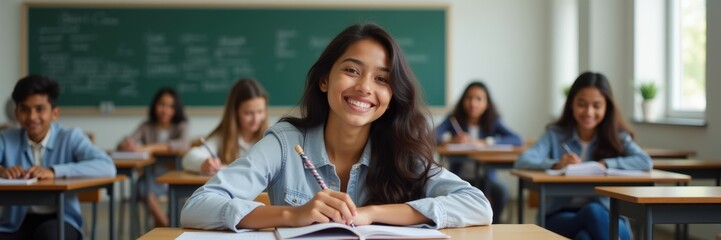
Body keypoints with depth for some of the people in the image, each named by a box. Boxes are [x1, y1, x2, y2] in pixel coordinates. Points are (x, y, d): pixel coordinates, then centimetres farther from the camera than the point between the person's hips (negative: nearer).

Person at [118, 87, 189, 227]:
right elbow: (124, 144, -2)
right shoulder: (146, 127, 10)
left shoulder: (181, 126, 5)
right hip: (152, 176, 0)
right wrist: (127, 145, -29)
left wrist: (149, 148, -27)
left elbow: (183, 144, -18)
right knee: (144, 183, -33)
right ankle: (164, 224, -23)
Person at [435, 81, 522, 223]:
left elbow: (517, 140, -14)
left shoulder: (493, 122, 2)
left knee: (501, 192, -29)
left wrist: (483, 142, -24)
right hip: (458, 176, -1)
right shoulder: (454, 120, 0)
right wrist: (451, 141, -34)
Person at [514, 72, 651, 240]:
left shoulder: (617, 137, 8)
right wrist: (556, 164, -28)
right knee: (592, 212, -35)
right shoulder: (555, 135, 6)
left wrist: (605, 164, -19)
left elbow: (645, 162, -10)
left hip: (605, 216, 1)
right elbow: (523, 161, -11)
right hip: (561, 217, -1)